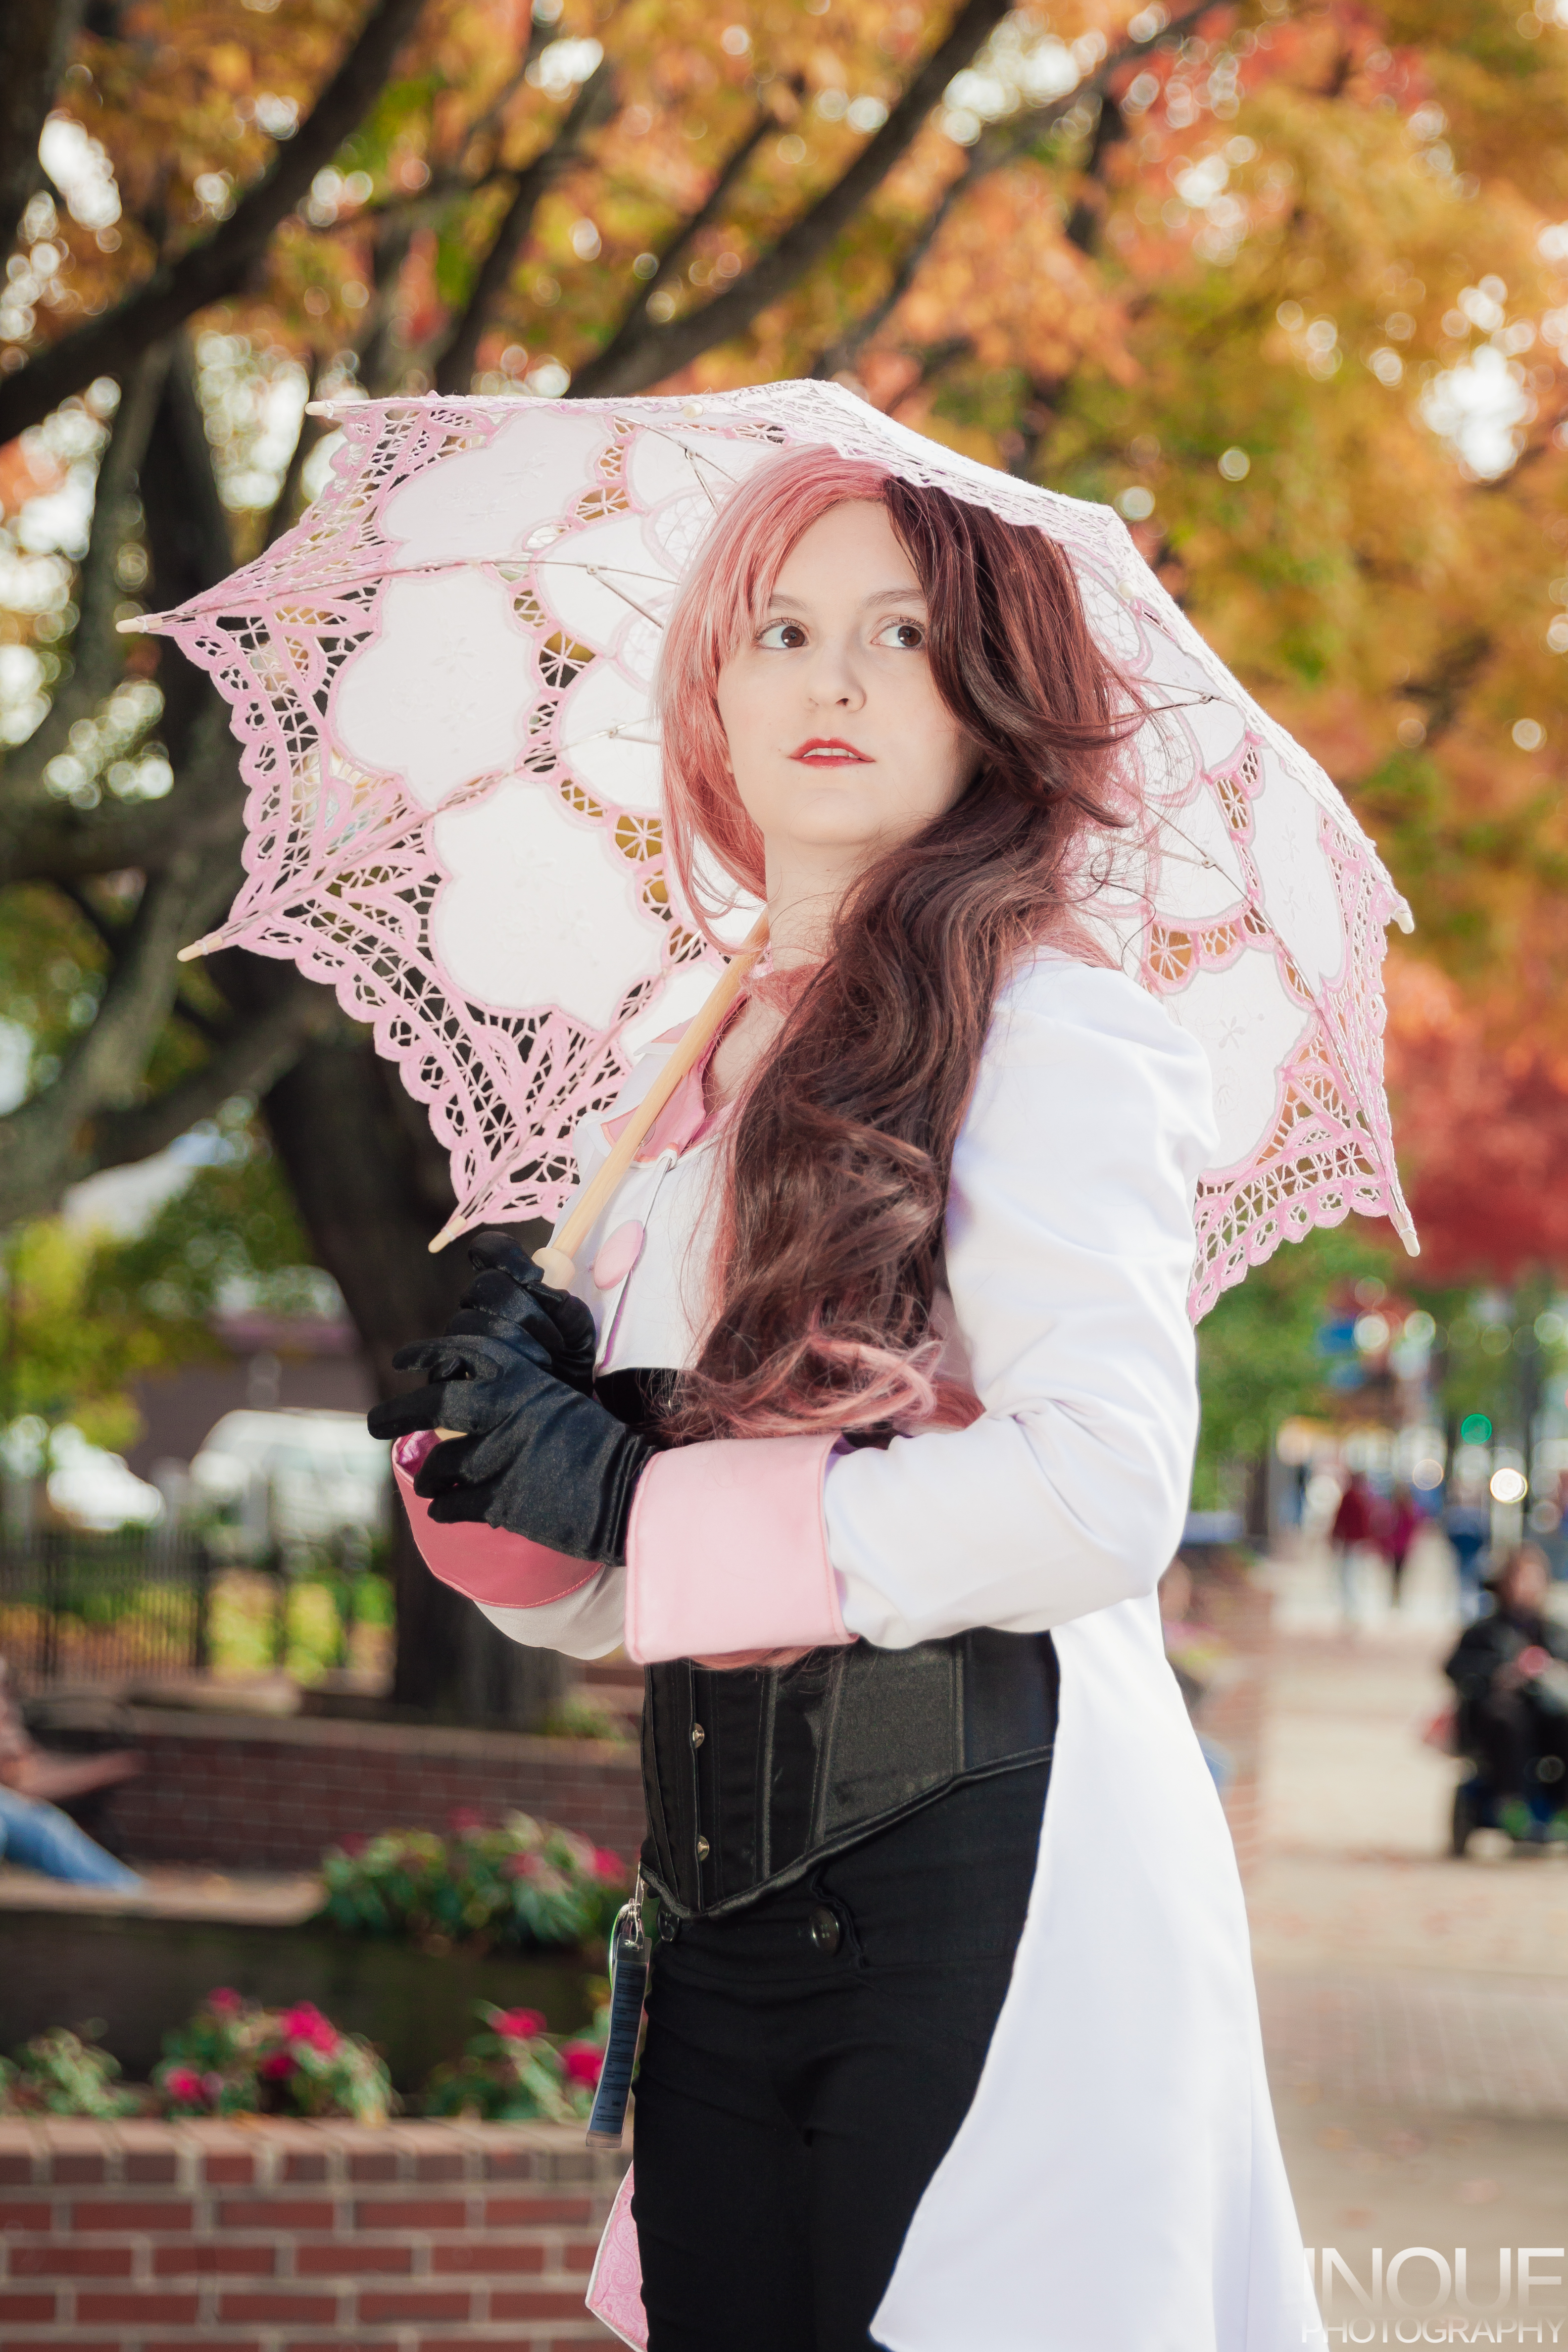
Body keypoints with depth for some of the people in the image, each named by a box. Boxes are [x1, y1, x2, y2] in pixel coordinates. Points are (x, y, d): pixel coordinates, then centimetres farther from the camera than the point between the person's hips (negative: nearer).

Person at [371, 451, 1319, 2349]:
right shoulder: (682, 1084, 17)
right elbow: (586, 1600, 18)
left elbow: (1105, 1491, -17)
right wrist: (493, 1431, -4)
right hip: (728, 1886, 6)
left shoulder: (1043, 1027, -3)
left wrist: (632, 1494, -12)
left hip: (988, 1855, -6)